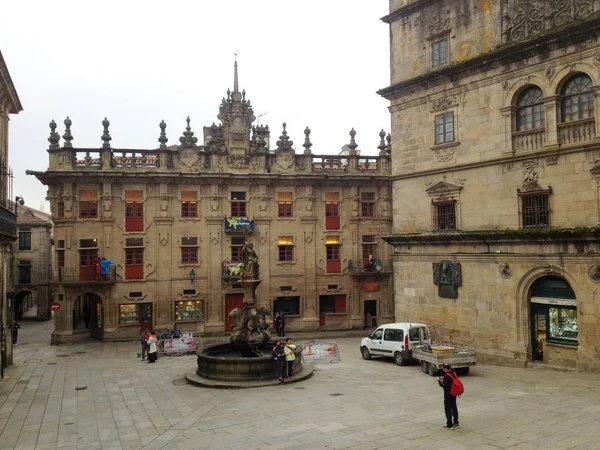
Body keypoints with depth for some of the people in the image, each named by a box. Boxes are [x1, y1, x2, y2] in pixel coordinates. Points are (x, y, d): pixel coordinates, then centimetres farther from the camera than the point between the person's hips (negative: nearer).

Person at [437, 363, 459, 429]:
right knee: (454, 407, 19)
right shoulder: (454, 373, 1)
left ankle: (449, 425, 6)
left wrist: (439, 380, -4)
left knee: (448, 409, 2)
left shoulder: (447, 376, -25)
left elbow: (442, 385, -20)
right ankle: (456, 423, 27)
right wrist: (443, 378, 10)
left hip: (448, 394, -8)